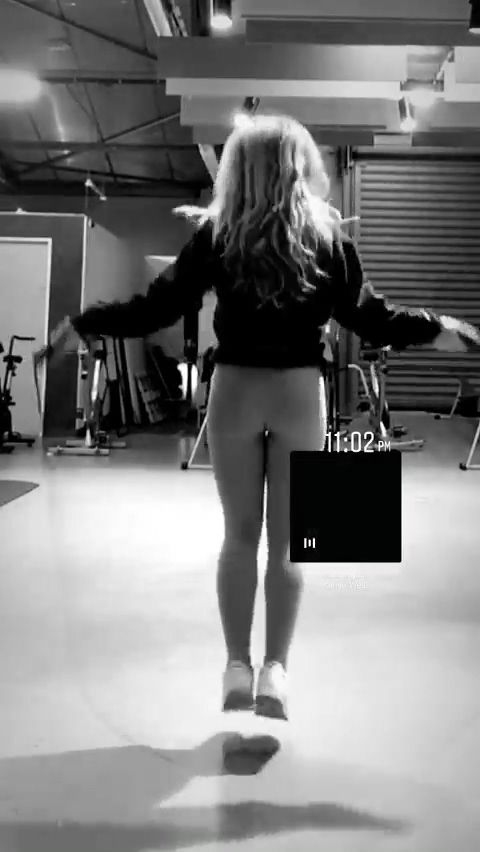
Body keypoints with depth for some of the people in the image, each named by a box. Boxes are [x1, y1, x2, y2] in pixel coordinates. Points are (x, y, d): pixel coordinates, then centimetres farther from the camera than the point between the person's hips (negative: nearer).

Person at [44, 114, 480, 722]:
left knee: (239, 535, 12)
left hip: (234, 391, 0)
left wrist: (84, 324, 11)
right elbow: (369, 318, 0)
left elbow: (157, 308, -3)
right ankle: (274, 667, 9)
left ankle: (237, 666, 15)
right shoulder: (327, 238, -1)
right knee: (287, 540, 9)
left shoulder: (215, 235, -2)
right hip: (300, 394, 0)